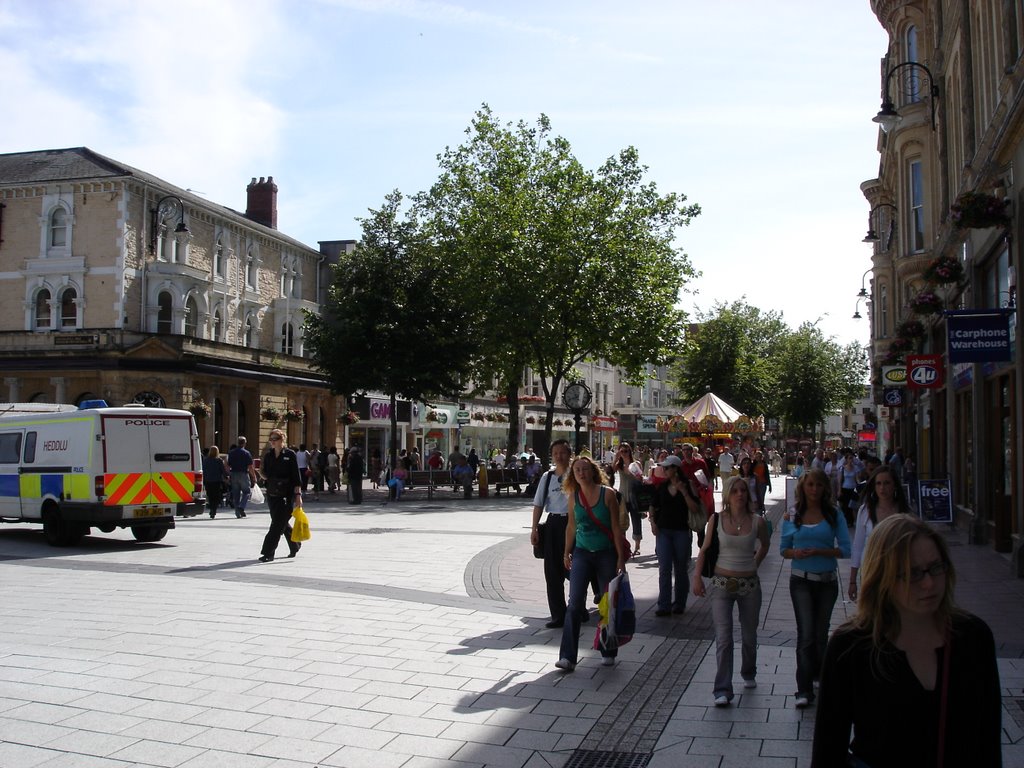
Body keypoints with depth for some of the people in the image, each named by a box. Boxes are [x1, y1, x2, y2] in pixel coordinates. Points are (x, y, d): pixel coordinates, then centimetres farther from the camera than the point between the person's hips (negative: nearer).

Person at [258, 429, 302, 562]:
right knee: (282, 523, 14)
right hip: (272, 494, 6)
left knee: (277, 523, -10)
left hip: (287, 495, -6)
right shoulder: (268, 455, 8)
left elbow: (296, 477, -8)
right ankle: (295, 546, 35)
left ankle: (268, 552, -9)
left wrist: (298, 495, -13)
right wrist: (261, 471, -9)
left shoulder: (290, 455, -6)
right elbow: (266, 476, 12)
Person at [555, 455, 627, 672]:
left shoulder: (607, 493, -7)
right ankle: (567, 656, -6)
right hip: (582, 554, 2)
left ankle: (608, 653, 23)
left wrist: (621, 557, -8)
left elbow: (616, 527, -6)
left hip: (606, 554, -2)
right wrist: (567, 553, 14)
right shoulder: (573, 496, 2)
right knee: (574, 603, -7)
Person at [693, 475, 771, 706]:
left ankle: (748, 674, 42)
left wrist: (754, 564, 13)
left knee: (749, 635, 16)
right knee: (723, 637, -9)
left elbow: (765, 544, 17)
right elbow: (705, 549, 2)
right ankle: (723, 690, -7)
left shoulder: (757, 522, -3)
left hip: (749, 584, 2)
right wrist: (697, 576, -5)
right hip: (722, 583, -1)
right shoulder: (716, 520, -5)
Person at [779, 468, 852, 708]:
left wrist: (819, 551, -19)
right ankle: (804, 690, -6)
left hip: (827, 581, 1)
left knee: (821, 633, 15)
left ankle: (818, 673, 38)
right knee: (806, 634, -8)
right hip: (801, 581, -1)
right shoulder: (792, 515, 1)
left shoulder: (834, 514, -1)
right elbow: (784, 548, 7)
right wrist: (795, 553, -15)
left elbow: (845, 549, -5)